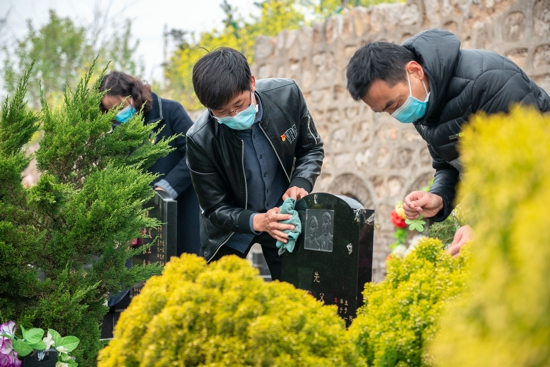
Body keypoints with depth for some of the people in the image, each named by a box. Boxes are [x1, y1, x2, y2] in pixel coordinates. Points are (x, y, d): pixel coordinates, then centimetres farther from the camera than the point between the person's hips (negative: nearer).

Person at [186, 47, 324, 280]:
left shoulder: (287, 94, -20)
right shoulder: (200, 140, -26)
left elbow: (312, 149, -3)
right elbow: (215, 208, -15)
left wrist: (300, 184, -22)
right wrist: (257, 221, -33)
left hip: (283, 217, 2)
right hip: (231, 228, -1)